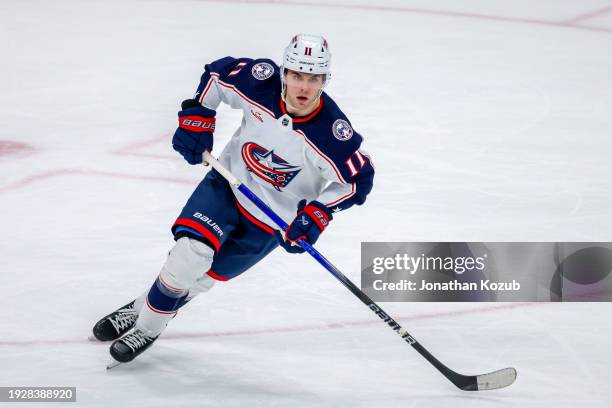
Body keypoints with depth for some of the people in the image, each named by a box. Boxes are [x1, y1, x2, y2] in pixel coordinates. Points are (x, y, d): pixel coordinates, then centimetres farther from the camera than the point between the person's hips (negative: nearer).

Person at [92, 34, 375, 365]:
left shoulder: (332, 132, -28)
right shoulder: (261, 81, -21)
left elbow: (358, 179, -15)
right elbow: (216, 74, -1)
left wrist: (317, 214, -23)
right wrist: (196, 118, -10)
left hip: (273, 219, -1)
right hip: (228, 182, 1)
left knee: (202, 276, -1)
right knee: (191, 251, -18)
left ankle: (148, 327, 21)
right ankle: (139, 311, 6)